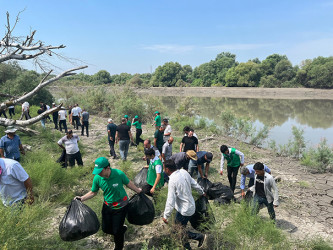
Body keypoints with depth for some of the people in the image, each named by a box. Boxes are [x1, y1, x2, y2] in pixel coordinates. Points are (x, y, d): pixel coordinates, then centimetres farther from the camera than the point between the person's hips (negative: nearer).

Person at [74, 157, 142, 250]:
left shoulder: (119, 174, -27)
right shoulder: (97, 178, -18)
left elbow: (128, 183, -7)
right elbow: (93, 192, -1)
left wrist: (138, 190, 6)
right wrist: (81, 198, -14)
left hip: (120, 206, -4)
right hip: (107, 206, 4)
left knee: (117, 231, 6)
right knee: (105, 229, 14)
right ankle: (122, 229, 45)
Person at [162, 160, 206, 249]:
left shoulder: (172, 181, -27)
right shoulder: (184, 172, -5)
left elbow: (170, 201, -26)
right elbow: (194, 184, 8)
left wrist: (165, 216, -16)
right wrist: (202, 192, 26)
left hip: (184, 210, -8)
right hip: (191, 205, 8)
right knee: (178, 226, 21)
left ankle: (200, 236, 16)